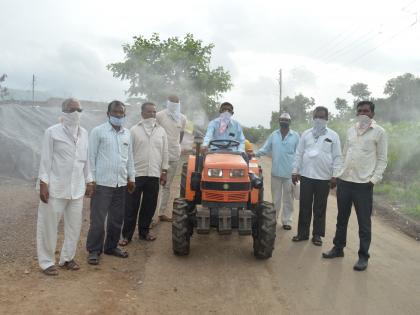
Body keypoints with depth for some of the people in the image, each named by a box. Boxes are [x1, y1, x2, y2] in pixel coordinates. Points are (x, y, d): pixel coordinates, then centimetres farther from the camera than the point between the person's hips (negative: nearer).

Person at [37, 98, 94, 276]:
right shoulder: (52, 132, -7)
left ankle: (67, 258, 27)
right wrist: (43, 183, -11)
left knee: (74, 225, 11)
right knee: (49, 226, 5)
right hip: (55, 187, -5)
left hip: (77, 188, 5)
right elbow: (45, 159, -7)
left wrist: (89, 181, 12)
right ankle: (47, 261, 19)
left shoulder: (84, 133, 8)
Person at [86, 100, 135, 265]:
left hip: (121, 183, 5)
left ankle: (111, 246, 28)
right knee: (98, 219, 0)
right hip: (102, 183, -5)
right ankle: (94, 250, 13)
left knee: (117, 218, 13)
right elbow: (91, 156, -5)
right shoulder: (98, 131, -5)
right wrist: (91, 179, -7)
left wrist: (131, 177, 15)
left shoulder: (127, 133, 11)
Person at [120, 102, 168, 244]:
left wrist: (164, 171, 7)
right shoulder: (134, 130, -1)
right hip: (136, 173, -3)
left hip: (154, 174, 3)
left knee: (149, 205, 10)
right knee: (131, 206, 2)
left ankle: (144, 231, 25)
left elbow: (165, 152, 10)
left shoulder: (161, 131, 8)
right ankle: (127, 234, 12)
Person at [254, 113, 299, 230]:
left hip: (290, 173, -2)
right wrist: (254, 154, -15)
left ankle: (286, 221, 15)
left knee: (288, 198, 7)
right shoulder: (273, 135, 7)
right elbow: (265, 149, 3)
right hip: (276, 172, 2)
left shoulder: (295, 136, 0)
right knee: (275, 198, 12)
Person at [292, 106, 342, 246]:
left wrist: (335, 176, -6)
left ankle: (317, 235, 18)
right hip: (306, 176, 2)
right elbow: (299, 154, 8)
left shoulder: (333, 136, 1)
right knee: (304, 207, 7)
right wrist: (295, 171, 4)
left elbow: (337, 157, -1)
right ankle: (302, 233, 18)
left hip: (324, 178, -2)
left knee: (320, 208, 7)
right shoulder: (306, 134, 7)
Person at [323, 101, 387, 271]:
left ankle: (363, 256, 14)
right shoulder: (351, 130, 11)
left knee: (364, 222, 3)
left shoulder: (379, 132, -4)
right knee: (342, 218, 15)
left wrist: (374, 179, -12)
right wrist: (336, 174, 10)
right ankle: (338, 248, 29)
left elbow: (382, 159, -4)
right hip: (344, 181, 5)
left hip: (363, 183, -5)